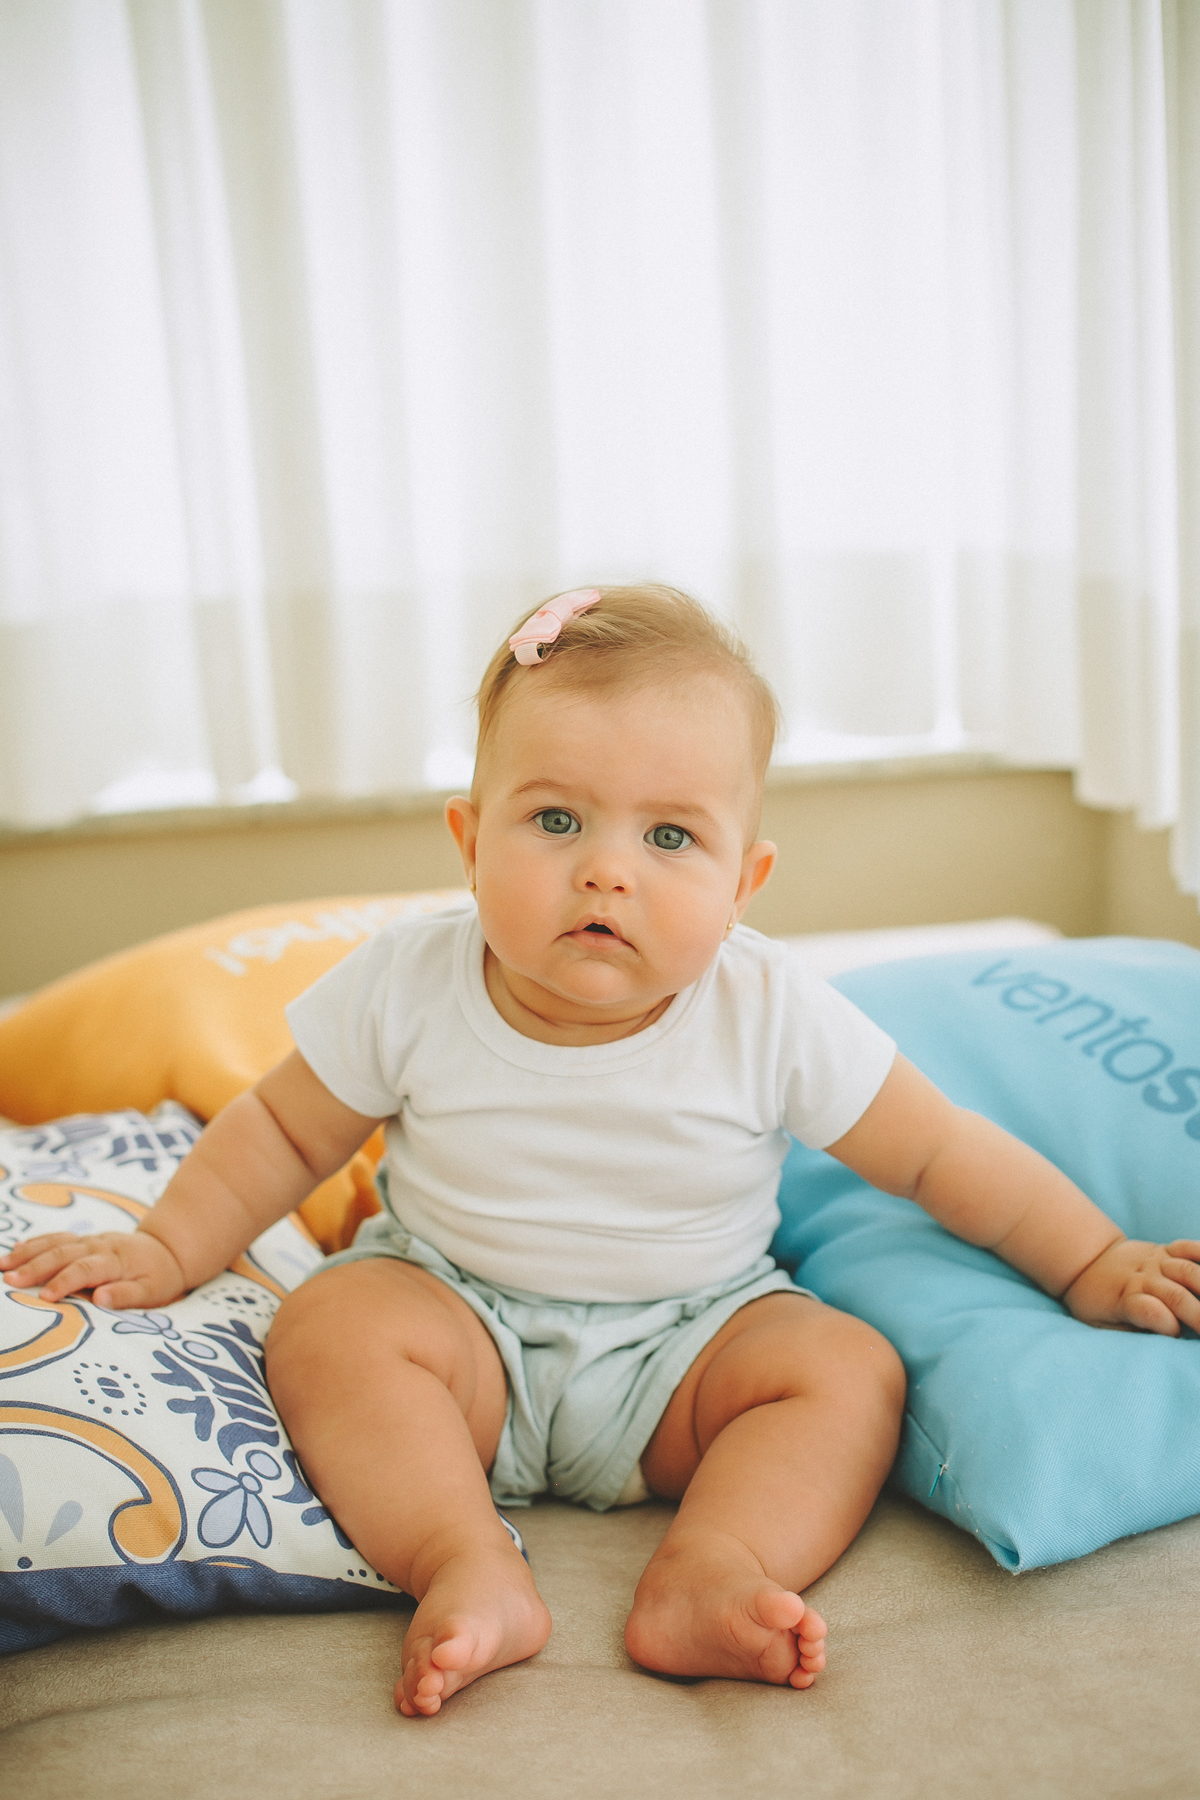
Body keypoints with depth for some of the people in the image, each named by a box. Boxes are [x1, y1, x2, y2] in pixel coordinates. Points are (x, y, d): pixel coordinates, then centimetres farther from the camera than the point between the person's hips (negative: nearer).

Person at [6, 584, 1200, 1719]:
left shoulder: (772, 1017, -18)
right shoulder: (407, 989, -16)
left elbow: (944, 1156, -8)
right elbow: (282, 1133, 0)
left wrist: (1096, 1267, -9)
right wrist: (165, 1250, -3)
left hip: (691, 1334, 0)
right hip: (457, 1311, 1)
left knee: (852, 1369, -22)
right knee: (328, 1325, -25)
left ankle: (703, 1576, -34)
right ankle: (468, 1567, -32)